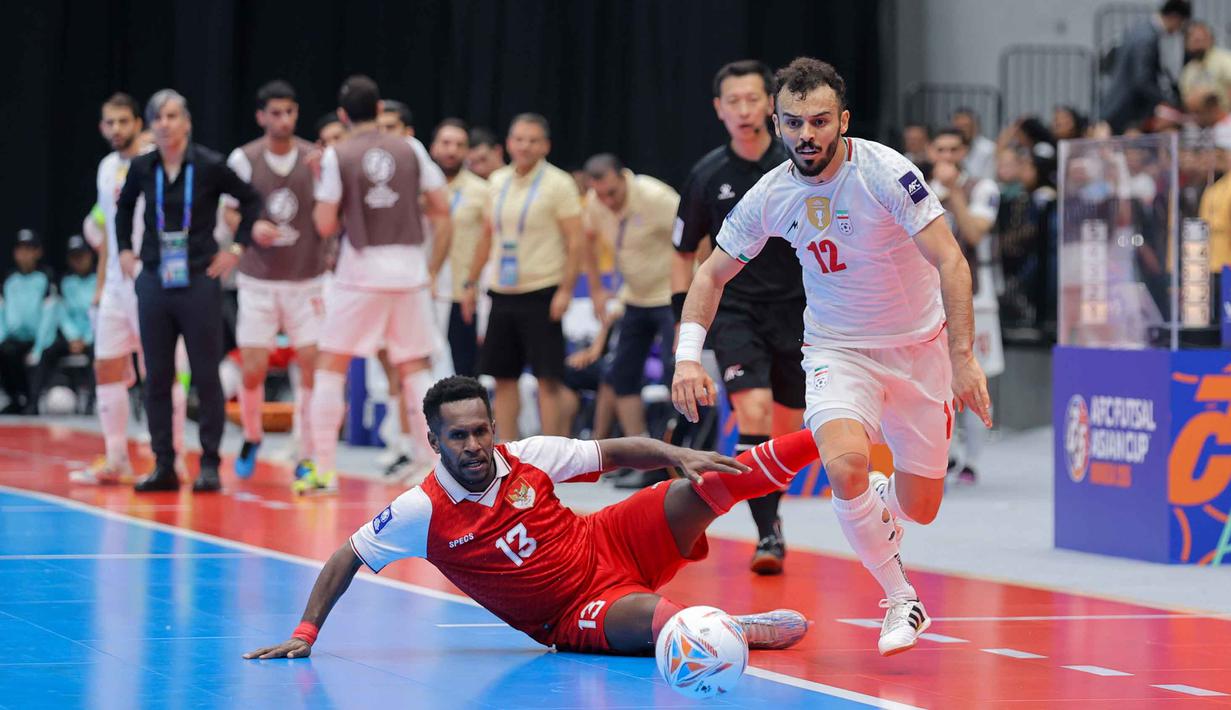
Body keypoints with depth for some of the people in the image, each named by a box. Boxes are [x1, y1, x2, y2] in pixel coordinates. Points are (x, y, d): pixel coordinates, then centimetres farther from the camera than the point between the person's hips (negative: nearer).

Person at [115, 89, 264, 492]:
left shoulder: (209, 167, -7)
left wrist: (238, 248, -3)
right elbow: (124, 206, 23)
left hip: (199, 281, -4)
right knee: (156, 377, 4)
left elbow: (251, 201, 1)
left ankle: (210, 464, 5)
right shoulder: (143, 168, 4)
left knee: (206, 376, -1)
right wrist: (124, 249, 15)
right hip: (153, 281, 4)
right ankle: (163, 465, 10)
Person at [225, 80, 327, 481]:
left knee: (312, 366, -7)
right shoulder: (243, 159, -3)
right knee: (253, 370, -1)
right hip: (258, 280, 0)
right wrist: (252, 227, -17)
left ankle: (307, 457, 3)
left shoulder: (316, 159, -2)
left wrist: (320, 176, -20)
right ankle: (251, 438, 27)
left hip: (307, 280, 0)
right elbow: (230, 214, 5)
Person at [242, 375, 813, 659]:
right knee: (653, 618, -39)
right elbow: (345, 559, -7)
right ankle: (744, 630, -24)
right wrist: (305, 634, -13)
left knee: (703, 488, -17)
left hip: (609, 543, 3)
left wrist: (679, 456, -14)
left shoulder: (528, 457, -8)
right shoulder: (422, 511, -15)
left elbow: (615, 452, 2)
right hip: (575, 618, -3)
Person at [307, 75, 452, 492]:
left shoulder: (336, 156, -4)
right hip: (409, 270, 3)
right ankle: (433, 461, 5)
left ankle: (324, 469, 0)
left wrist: (323, 194, 12)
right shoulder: (411, 150, 5)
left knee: (330, 367, 6)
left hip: (361, 272, -3)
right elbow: (442, 210, 5)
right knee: (415, 368, 12)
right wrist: (433, 268, 17)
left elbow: (325, 226, -6)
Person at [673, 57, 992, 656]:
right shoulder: (770, 196, -9)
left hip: (919, 346, -1)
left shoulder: (886, 173, -21)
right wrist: (688, 355, -11)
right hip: (837, 352, 1)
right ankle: (900, 599, -9)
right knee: (845, 465, -29)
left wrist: (963, 358, -31)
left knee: (920, 507, 3)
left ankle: (879, 505, 43)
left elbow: (949, 260, -23)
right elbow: (713, 274, 4)